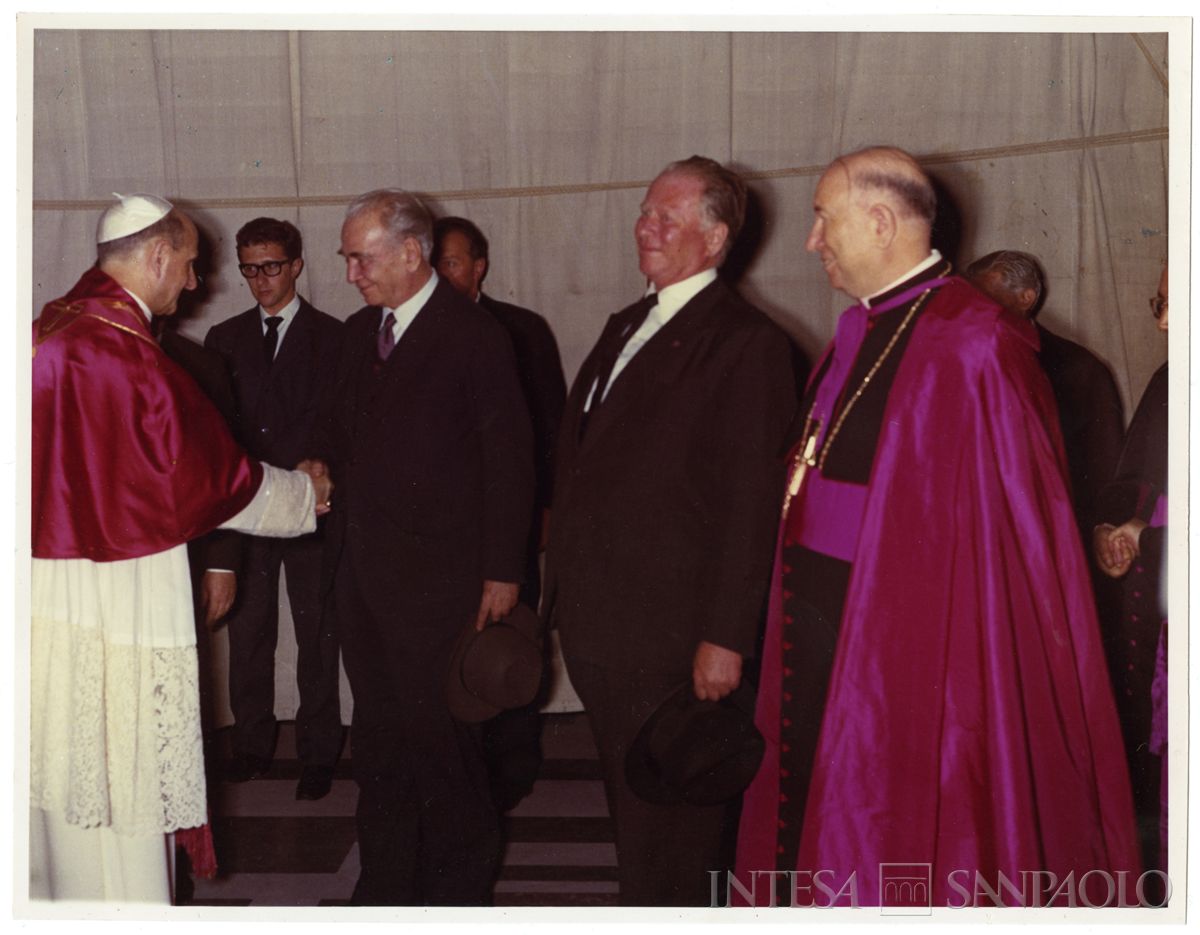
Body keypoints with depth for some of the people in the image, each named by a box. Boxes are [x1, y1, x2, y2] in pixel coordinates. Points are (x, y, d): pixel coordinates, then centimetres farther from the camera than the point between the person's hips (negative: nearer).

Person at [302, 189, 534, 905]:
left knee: (438, 735, 0)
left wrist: (503, 573, -10)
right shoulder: (361, 330, 13)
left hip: (436, 581, -7)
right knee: (377, 737, 14)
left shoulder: (475, 337, -8)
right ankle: (386, 885, 27)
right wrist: (319, 463, 2)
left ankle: (459, 885, 19)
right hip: (361, 571, 7)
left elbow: (509, 460, -9)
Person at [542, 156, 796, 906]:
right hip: (598, 628, 8)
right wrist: (566, 592, 16)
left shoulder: (745, 343, -12)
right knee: (630, 808, 20)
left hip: (672, 637, -8)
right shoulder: (628, 326, 15)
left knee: (669, 833, 3)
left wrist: (727, 638, -19)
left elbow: (751, 502, -17)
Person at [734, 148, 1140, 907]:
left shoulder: (970, 347, -20)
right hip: (821, 624, 8)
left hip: (904, 643, -8)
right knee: (808, 822, 19)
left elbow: (1006, 529, -20)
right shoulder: (860, 333, 8)